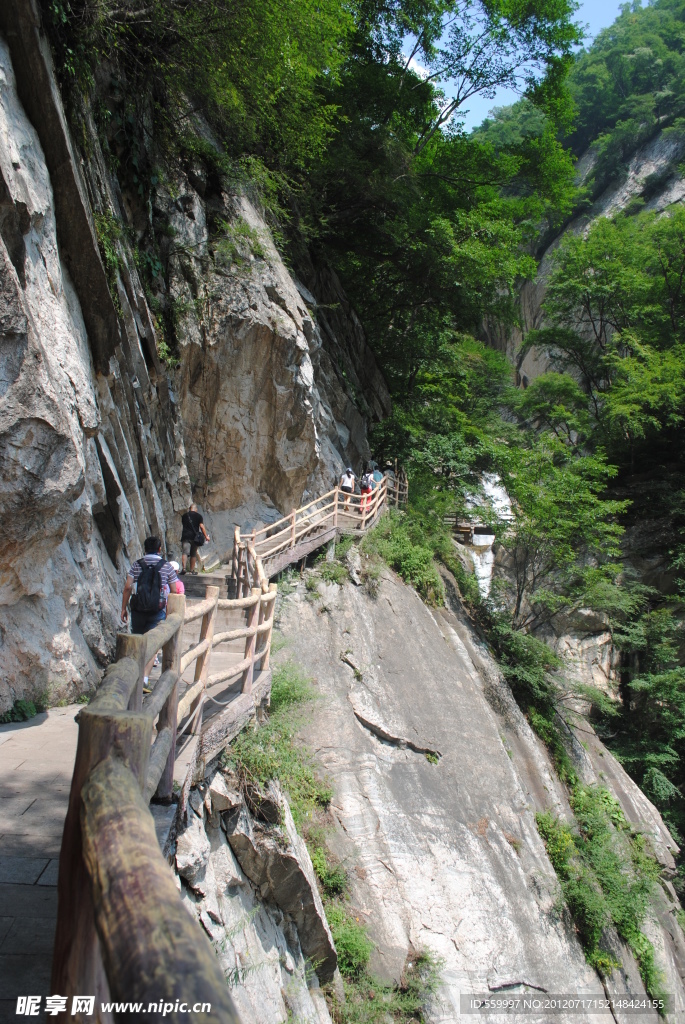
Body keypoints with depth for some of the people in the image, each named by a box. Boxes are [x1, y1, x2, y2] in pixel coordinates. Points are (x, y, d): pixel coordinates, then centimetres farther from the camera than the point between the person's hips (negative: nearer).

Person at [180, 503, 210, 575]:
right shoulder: (198, 516, 3)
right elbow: (201, 527, -3)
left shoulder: (184, 515, 12)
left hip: (185, 536, 1)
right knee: (193, 554, 8)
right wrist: (206, 536, 2)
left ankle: (183, 568, -28)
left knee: (185, 552, -9)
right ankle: (192, 570, 12)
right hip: (194, 537, -1)